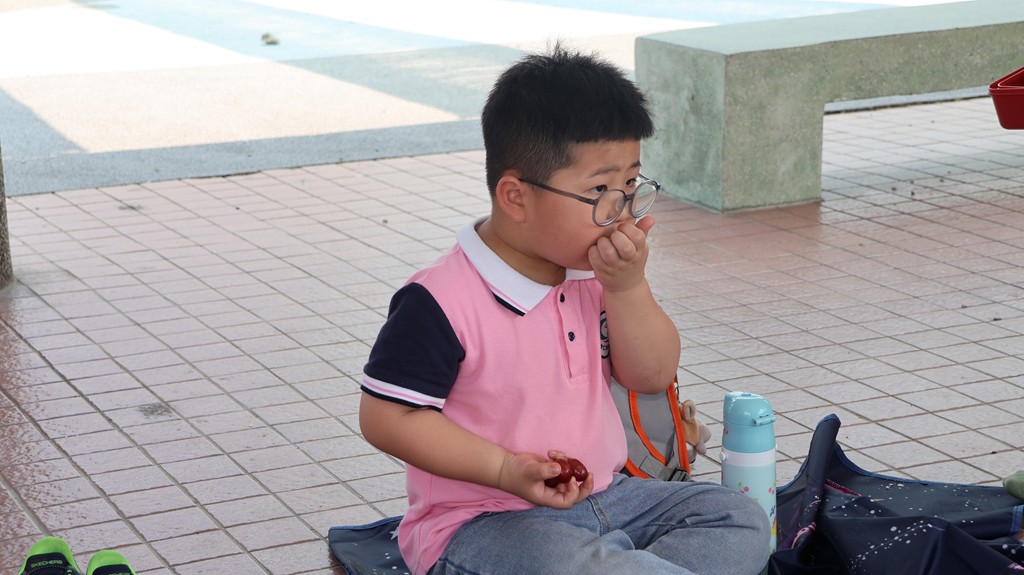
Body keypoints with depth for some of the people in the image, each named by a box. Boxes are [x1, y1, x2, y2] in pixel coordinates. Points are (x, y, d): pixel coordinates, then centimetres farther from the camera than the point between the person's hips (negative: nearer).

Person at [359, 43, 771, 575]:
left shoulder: (597, 274, 5)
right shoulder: (443, 302, -19)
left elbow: (653, 376, 5)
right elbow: (387, 417, -17)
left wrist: (627, 287, -12)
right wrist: (505, 469, -23)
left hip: (602, 496, 8)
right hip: (482, 525, -7)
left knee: (739, 519, -2)